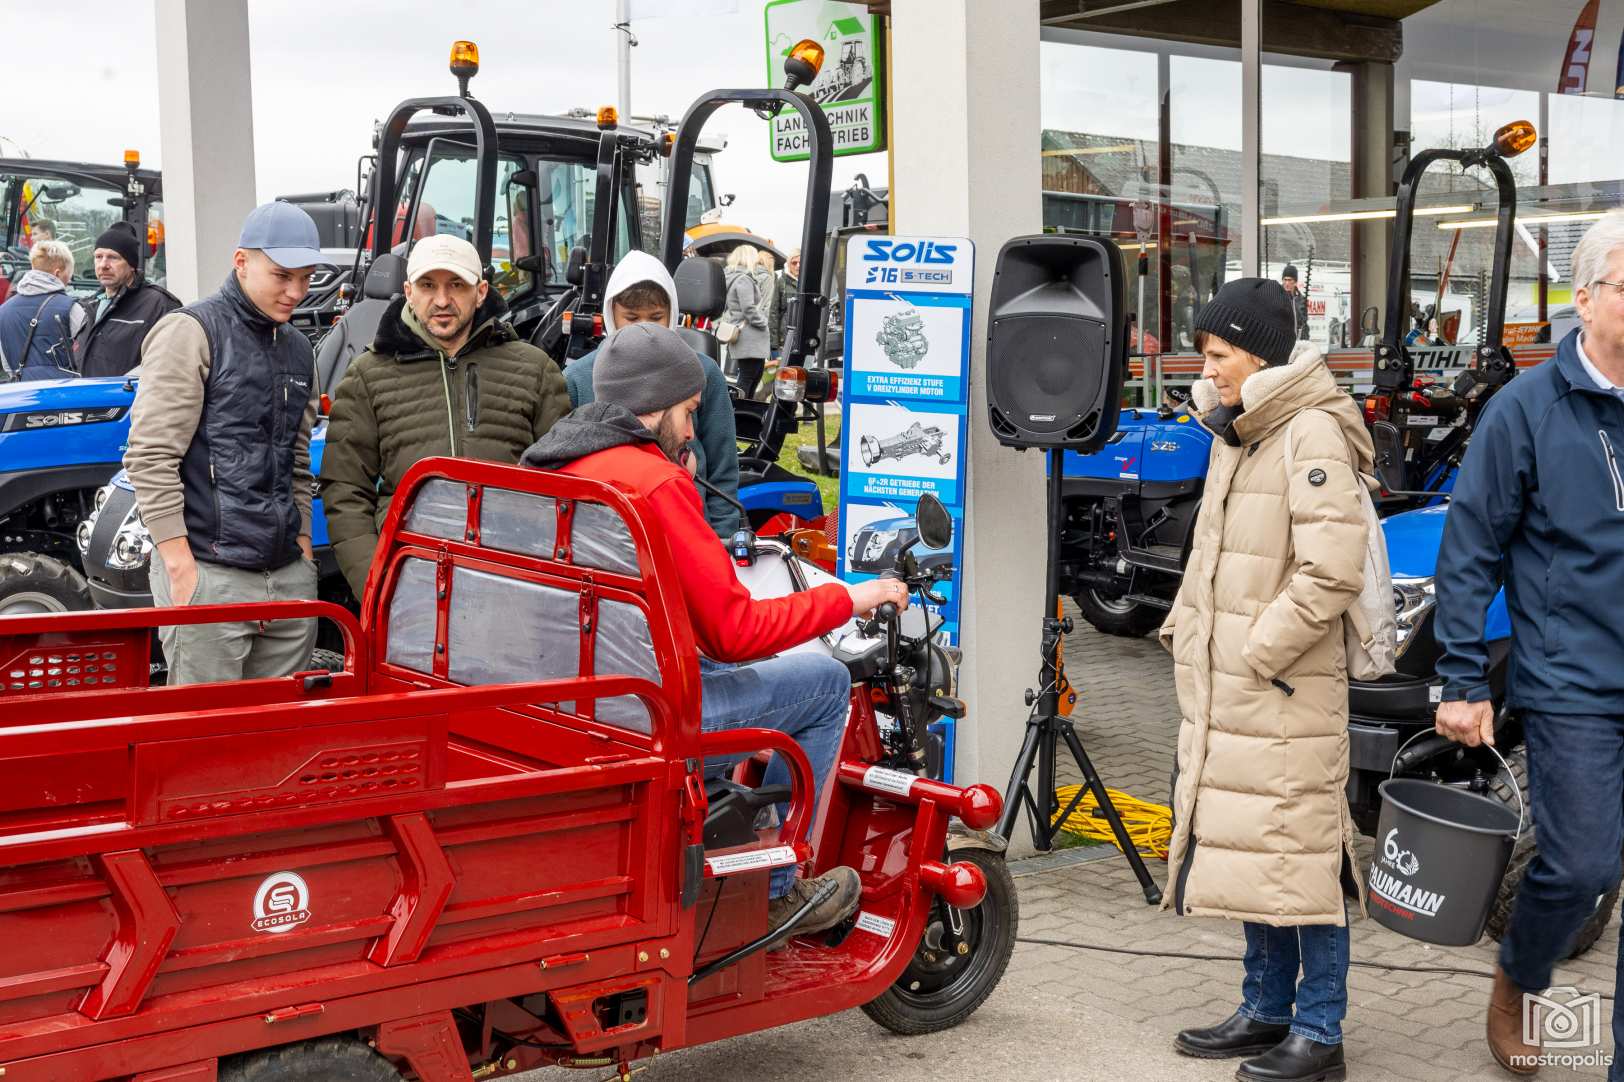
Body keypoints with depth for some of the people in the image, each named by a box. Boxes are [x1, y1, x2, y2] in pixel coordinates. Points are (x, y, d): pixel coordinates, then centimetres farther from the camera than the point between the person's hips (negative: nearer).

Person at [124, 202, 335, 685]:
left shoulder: (298, 349, 17)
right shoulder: (191, 331, -5)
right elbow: (150, 458, -10)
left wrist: (303, 551, 13)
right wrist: (180, 564, -14)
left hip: (289, 575, 7)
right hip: (209, 574, -7)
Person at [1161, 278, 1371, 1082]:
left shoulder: (1312, 434, -13)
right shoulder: (1234, 435, 16)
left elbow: (1332, 571, -21)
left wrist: (1259, 653, -18)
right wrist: (1183, 628, 14)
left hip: (1286, 693, -9)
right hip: (1225, 694, 9)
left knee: (1301, 854, -3)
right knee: (1247, 854, 15)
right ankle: (1265, 1011, 27)